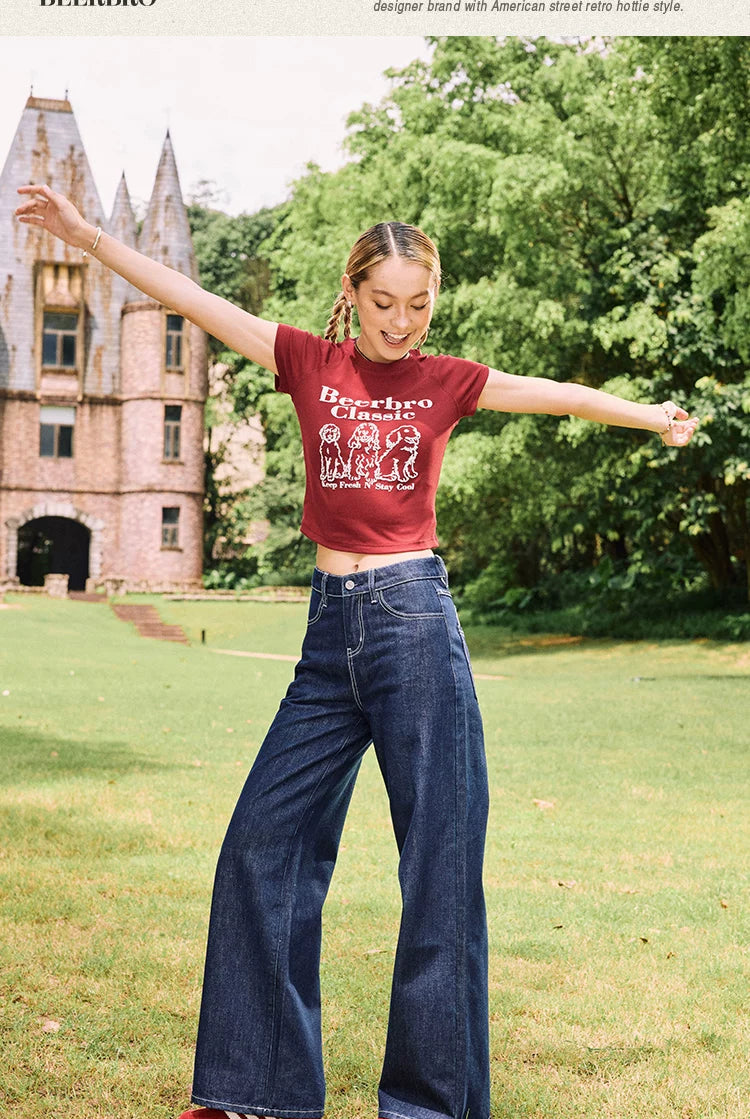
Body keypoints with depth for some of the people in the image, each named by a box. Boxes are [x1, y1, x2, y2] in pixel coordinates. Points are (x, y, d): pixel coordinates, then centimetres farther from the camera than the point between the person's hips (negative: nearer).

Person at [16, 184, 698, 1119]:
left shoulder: (446, 381, 7)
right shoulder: (311, 363, 8)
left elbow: (554, 394, 6)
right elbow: (192, 299, 6)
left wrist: (651, 417, -1)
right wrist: (84, 234, 4)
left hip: (414, 620, -2)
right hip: (330, 629, 3)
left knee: (440, 862, -2)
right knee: (264, 846, 3)